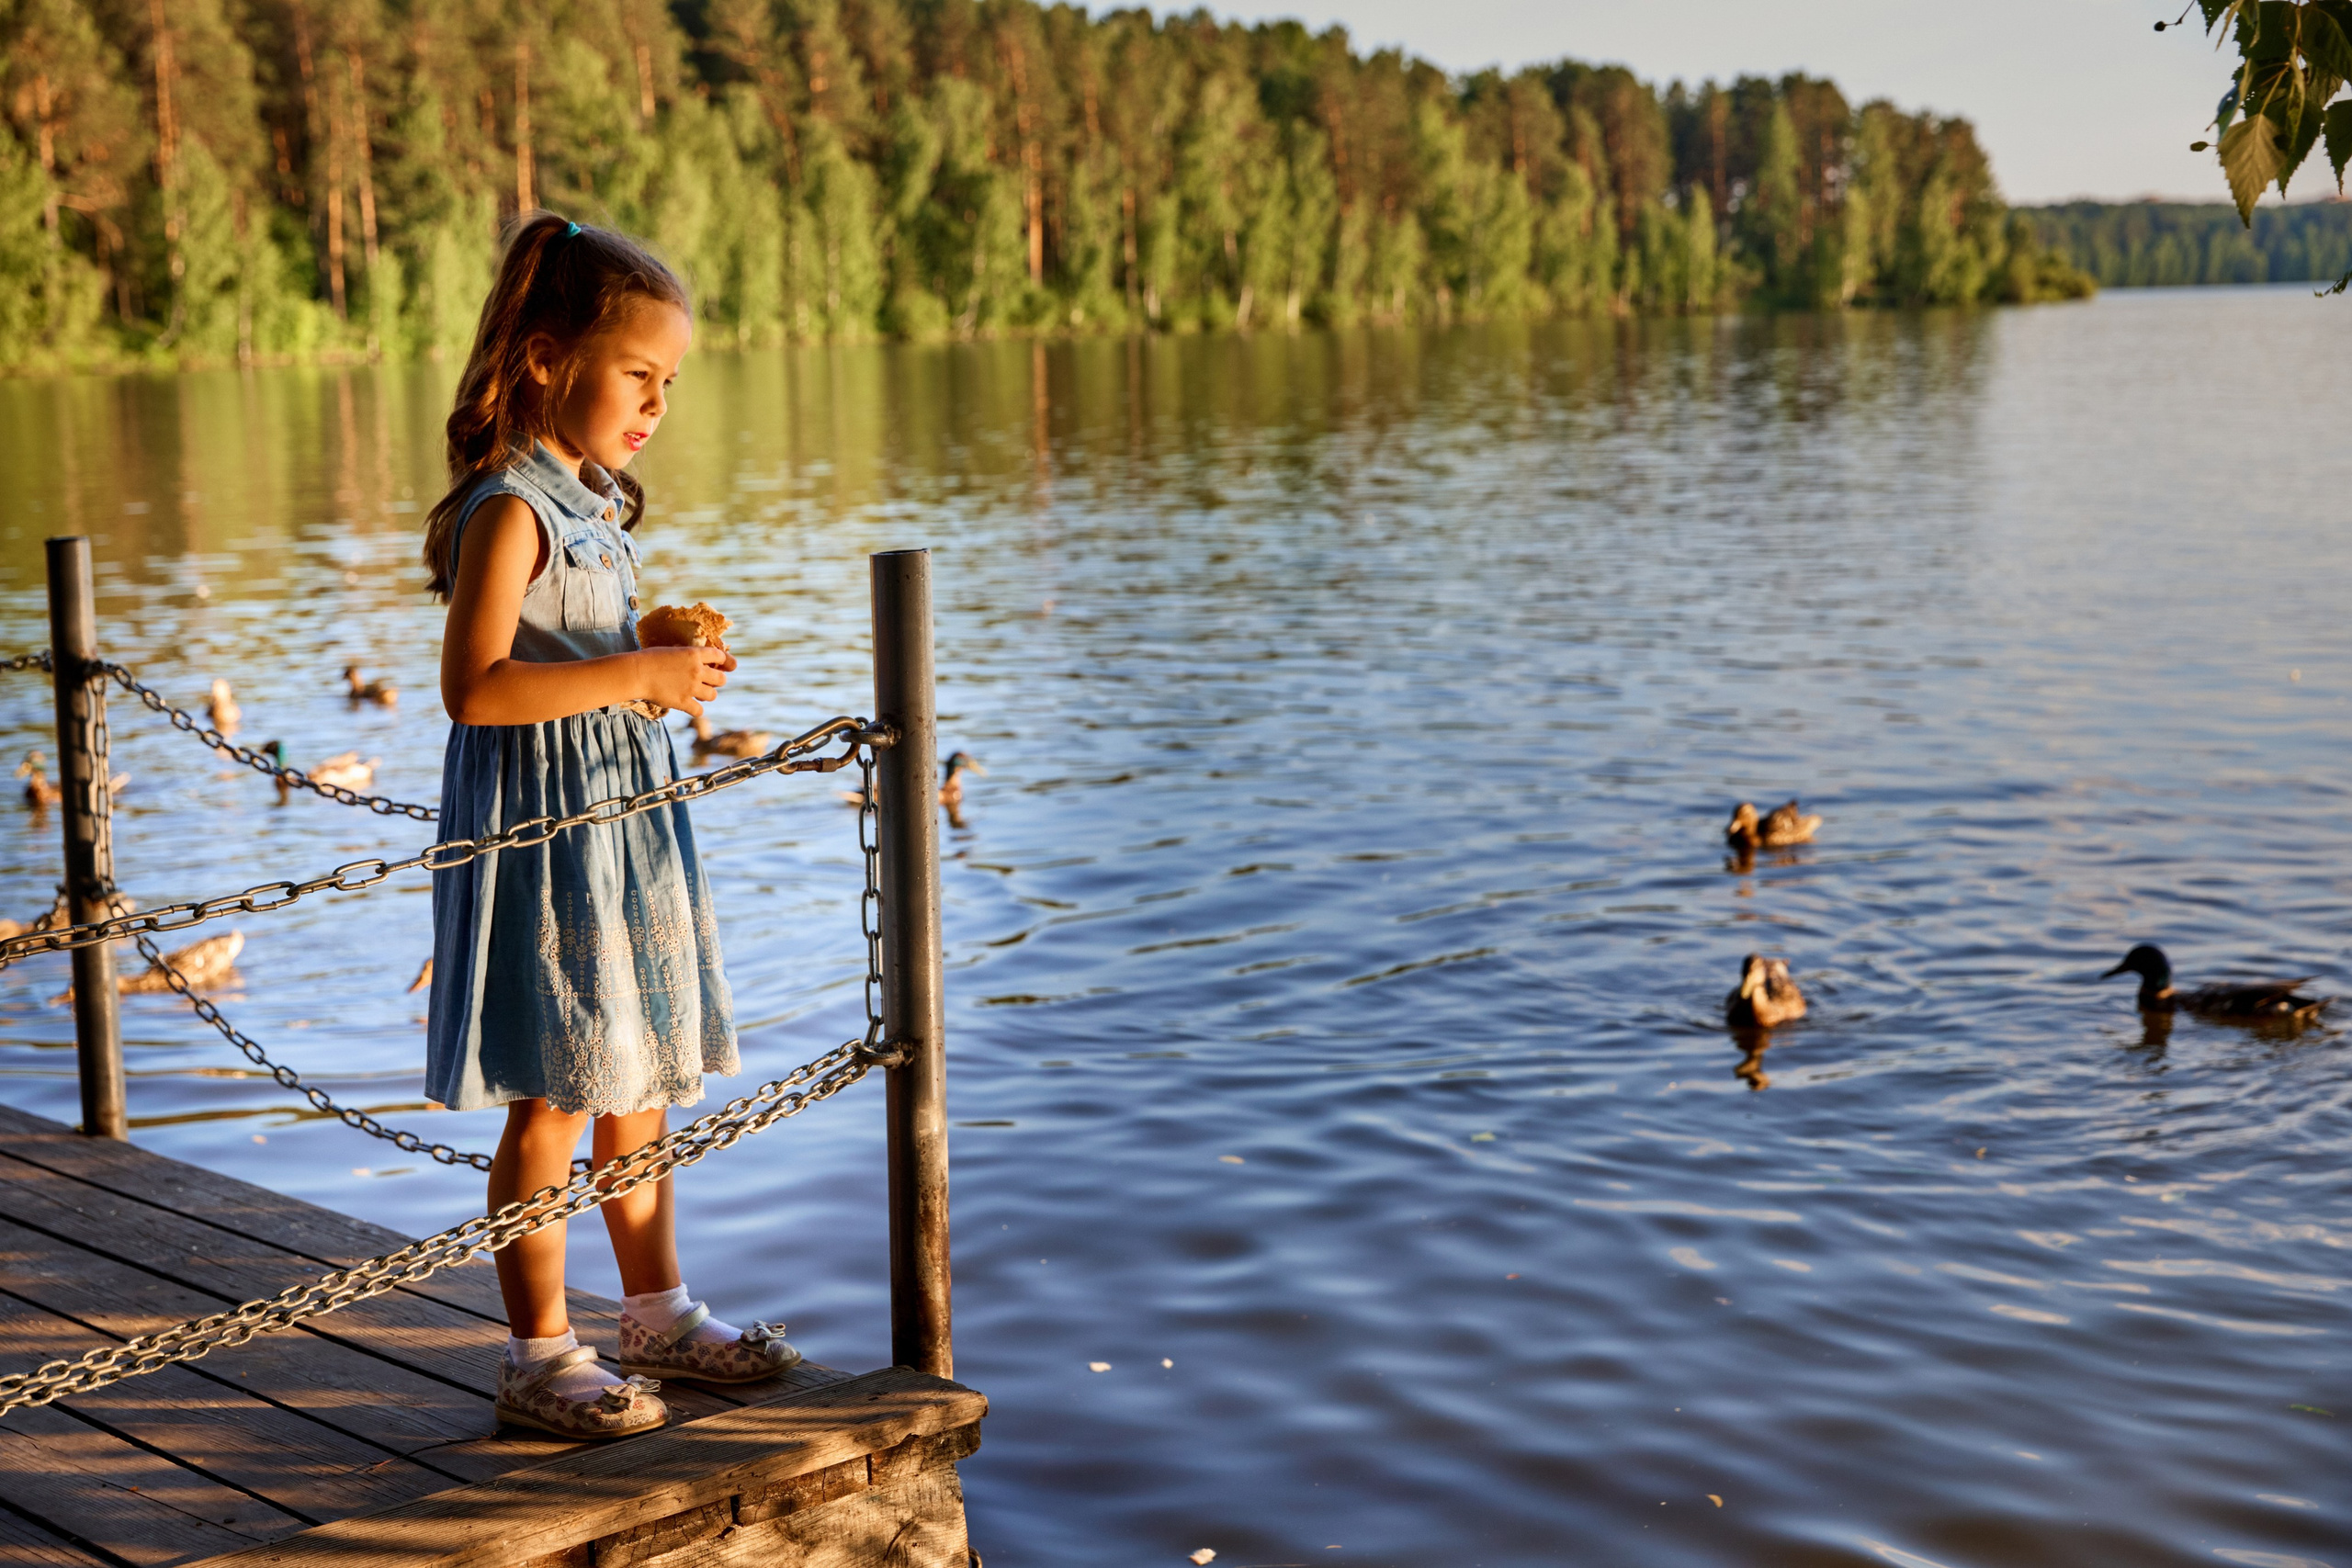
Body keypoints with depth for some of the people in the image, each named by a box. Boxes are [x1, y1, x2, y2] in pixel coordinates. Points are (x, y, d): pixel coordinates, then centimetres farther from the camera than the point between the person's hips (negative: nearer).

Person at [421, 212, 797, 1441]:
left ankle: (659, 1314, 28)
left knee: (641, 1083, 16)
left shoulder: (591, 502, 13)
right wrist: (636, 676, -24)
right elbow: (474, 687, -26)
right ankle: (538, 1352, 8)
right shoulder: (509, 509, -16)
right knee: (555, 1101, -3)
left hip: (626, 820, 9)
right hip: (542, 825, -9)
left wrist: (669, 670, 8)